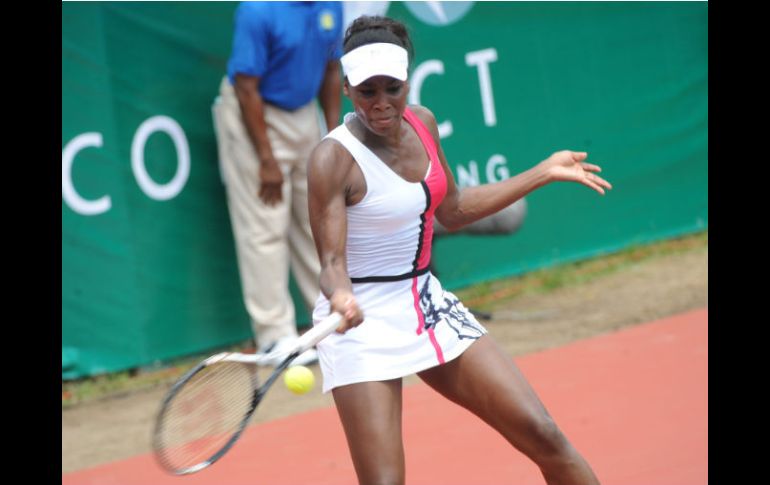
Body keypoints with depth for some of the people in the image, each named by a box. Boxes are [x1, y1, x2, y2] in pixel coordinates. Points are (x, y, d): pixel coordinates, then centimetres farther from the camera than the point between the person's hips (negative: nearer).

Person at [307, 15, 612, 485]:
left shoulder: (422, 122, 2)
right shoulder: (334, 158, -18)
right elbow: (332, 262, -21)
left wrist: (543, 173, 17)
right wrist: (340, 297, -44)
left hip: (427, 302, 6)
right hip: (364, 323, -6)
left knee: (545, 437, 3)